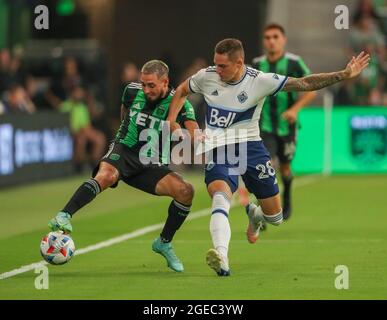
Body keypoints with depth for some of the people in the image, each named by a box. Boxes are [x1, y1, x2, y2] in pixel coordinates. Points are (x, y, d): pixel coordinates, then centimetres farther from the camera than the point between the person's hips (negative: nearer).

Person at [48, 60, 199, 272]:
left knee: (186, 191, -19)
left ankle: (164, 243, 3)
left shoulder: (178, 103, -9)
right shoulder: (132, 91, -1)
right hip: (123, 151, -1)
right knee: (106, 176, -36)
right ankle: (64, 217, -48)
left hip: (151, 166, 1)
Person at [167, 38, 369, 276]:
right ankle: (221, 257, -45)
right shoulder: (206, 76, -4)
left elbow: (305, 84, -10)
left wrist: (344, 75, -17)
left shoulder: (260, 81, -11)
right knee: (220, 195, -32)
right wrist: (172, 120, 2)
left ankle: (255, 214, 46)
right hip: (218, 149, 0)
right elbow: (182, 91, 17)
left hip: (250, 147, 1)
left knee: (275, 216, 7)